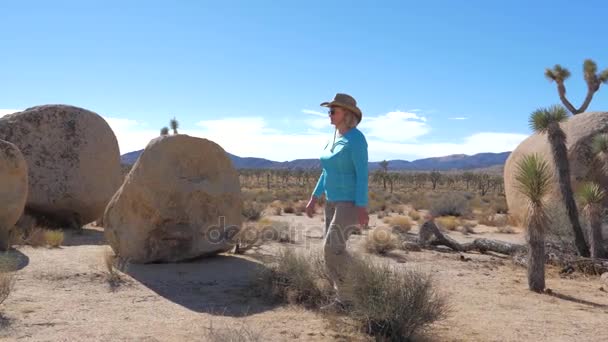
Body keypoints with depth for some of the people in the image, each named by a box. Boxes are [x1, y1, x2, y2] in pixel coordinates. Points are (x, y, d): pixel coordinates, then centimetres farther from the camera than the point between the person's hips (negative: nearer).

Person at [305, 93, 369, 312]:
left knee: (333, 248, -16)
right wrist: (314, 199, 15)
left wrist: (361, 208, -24)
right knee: (333, 251, 7)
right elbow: (328, 171, 17)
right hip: (334, 201, 9)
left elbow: (362, 174, -20)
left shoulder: (356, 138, -15)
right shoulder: (335, 138, 13)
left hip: (351, 202, -9)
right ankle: (343, 298, 16)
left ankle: (350, 296, 0)